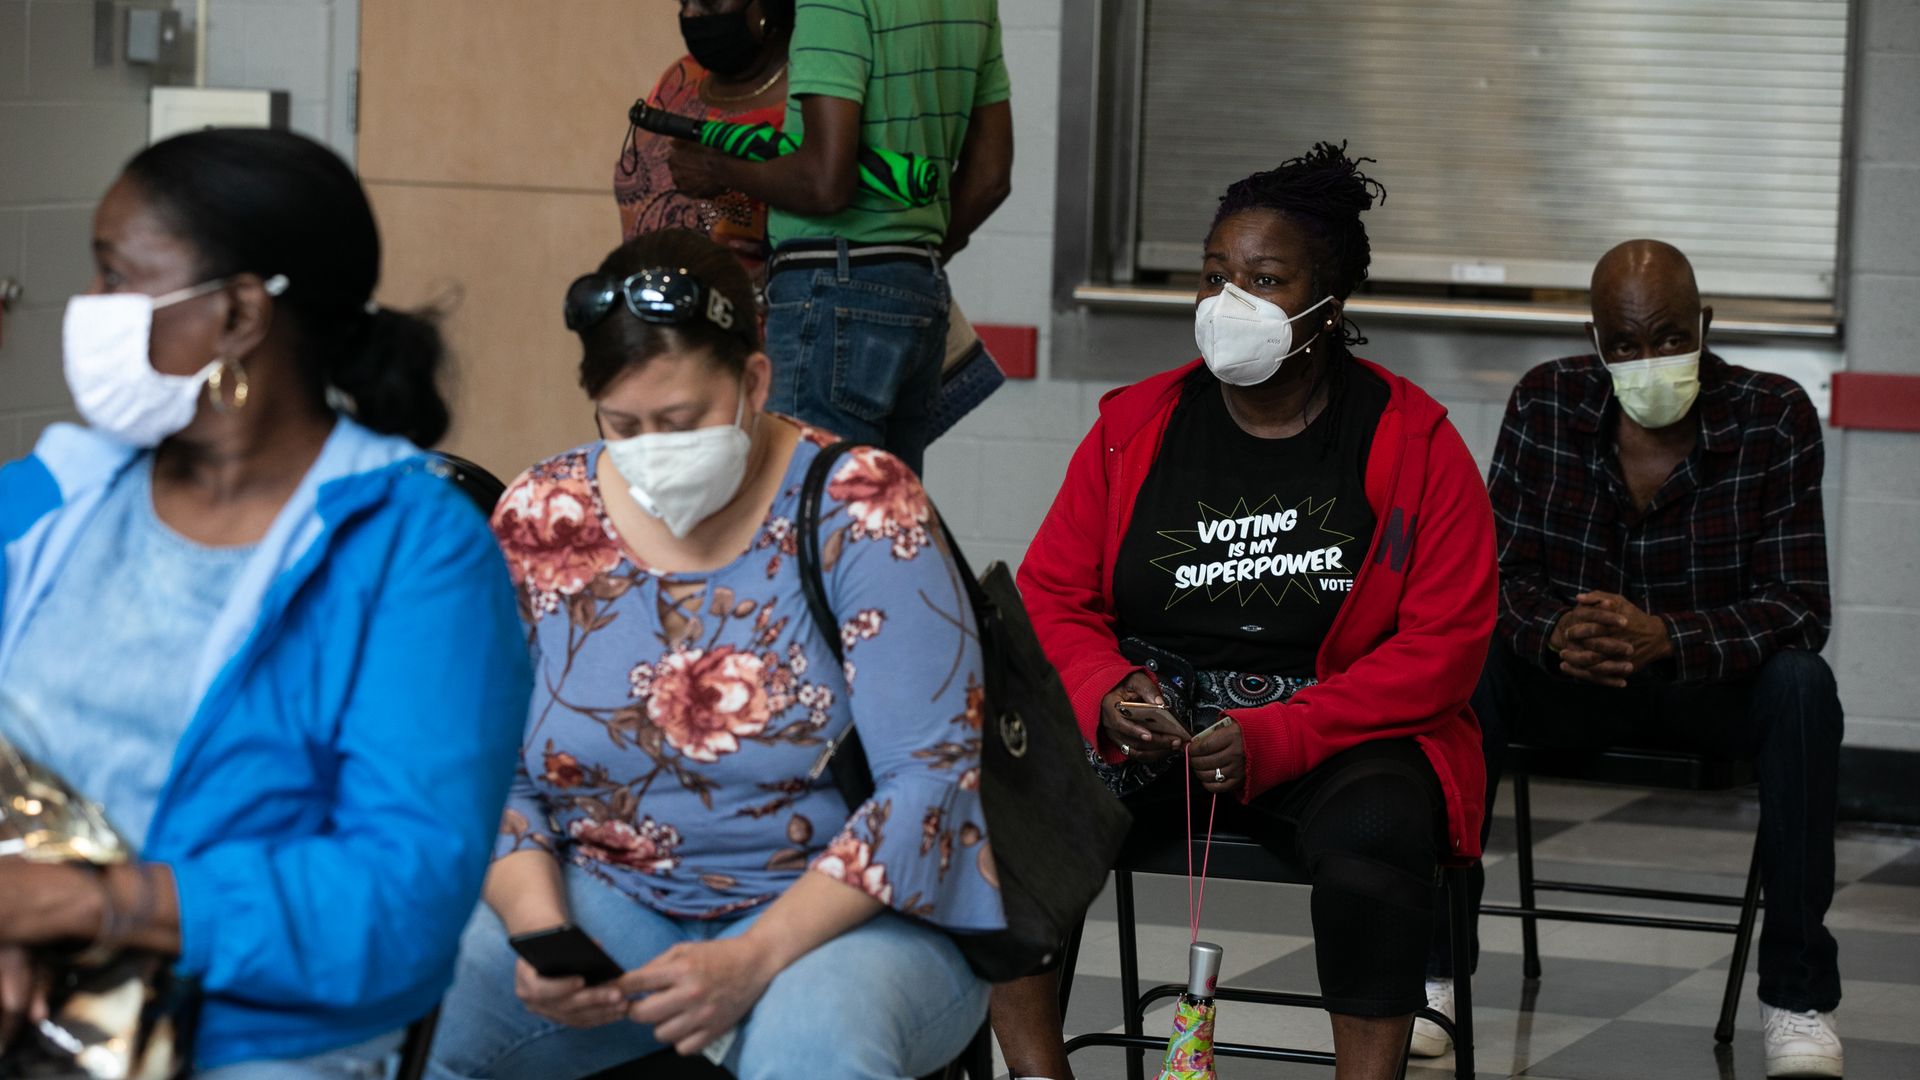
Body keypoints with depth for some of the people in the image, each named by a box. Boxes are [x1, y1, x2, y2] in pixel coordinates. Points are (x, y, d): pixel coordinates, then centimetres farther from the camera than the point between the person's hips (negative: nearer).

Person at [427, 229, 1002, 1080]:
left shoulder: (860, 511, -10)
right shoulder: (537, 522, 1)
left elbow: (928, 775, -14)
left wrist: (754, 961, -24)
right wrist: (541, 934, -16)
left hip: (843, 907, -3)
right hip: (609, 896, 4)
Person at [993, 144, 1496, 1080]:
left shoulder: (1412, 443, -1)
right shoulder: (1134, 426, 8)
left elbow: (1445, 642, -8)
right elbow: (1051, 598, 8)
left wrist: (1275, 739, -18)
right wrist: (1108, 694, -15)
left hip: (1335, 740, -2)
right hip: (1146, 733, 3)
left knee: (1376, 829, -37)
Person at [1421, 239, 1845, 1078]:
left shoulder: (1775, 417, -14)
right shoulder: (1545, 403, -8)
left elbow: (1798, 604, -19)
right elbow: (1499, 570, -8)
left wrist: (1667, 639, -39)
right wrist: (1555, 631, -34)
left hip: (1715, 685, -2)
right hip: (1577, 688, 2)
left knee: (1801, 685, -34)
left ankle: (1798, 993, -27)